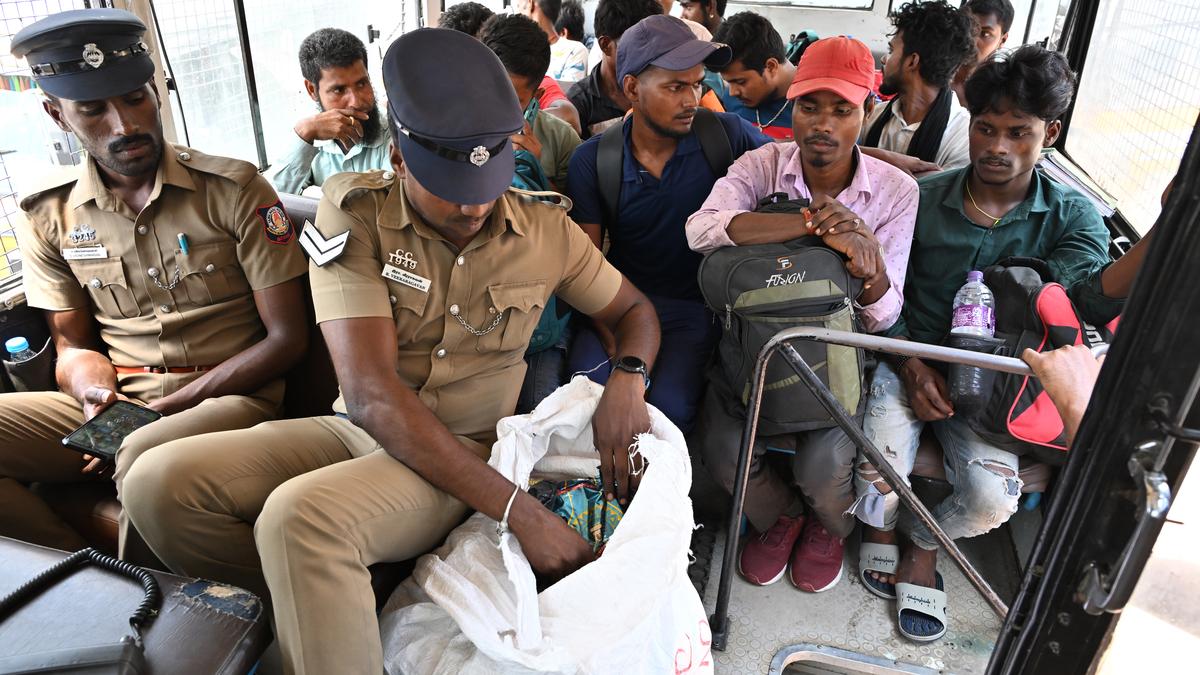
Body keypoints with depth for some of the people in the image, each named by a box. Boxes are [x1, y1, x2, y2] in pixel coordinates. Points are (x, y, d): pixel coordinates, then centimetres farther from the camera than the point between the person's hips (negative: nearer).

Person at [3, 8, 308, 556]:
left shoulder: (234, 190, -6)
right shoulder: (46, 217, 6)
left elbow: (287, 337, -7)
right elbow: (72, 347, 15)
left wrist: (166, 408, -13)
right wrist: (95, 391, -10)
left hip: (230, 395, -4)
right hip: (115, 407, 5)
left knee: (147, 458, -36)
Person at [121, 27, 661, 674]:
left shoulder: (546, 230, -3)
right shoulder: (354, 217, -10)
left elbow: (634, 310, 13)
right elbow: (370, 392, -20)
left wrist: (628, 376, -14)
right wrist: (517, 509, -27)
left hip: (470, 448, -2)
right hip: (359, 429, 3)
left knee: (302, 513, -33)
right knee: (163, 481, -20)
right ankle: (317, 596, 1)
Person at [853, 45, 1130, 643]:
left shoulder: (1071, 216, -2)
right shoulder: (923, 197, -2)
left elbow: (1093, 297, -22)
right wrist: (911, 365, -12)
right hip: (907, 358, 0)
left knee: (992, 498, -20)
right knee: (880, 467, -24)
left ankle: (924, 543, 17)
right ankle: (880, 528, 16)